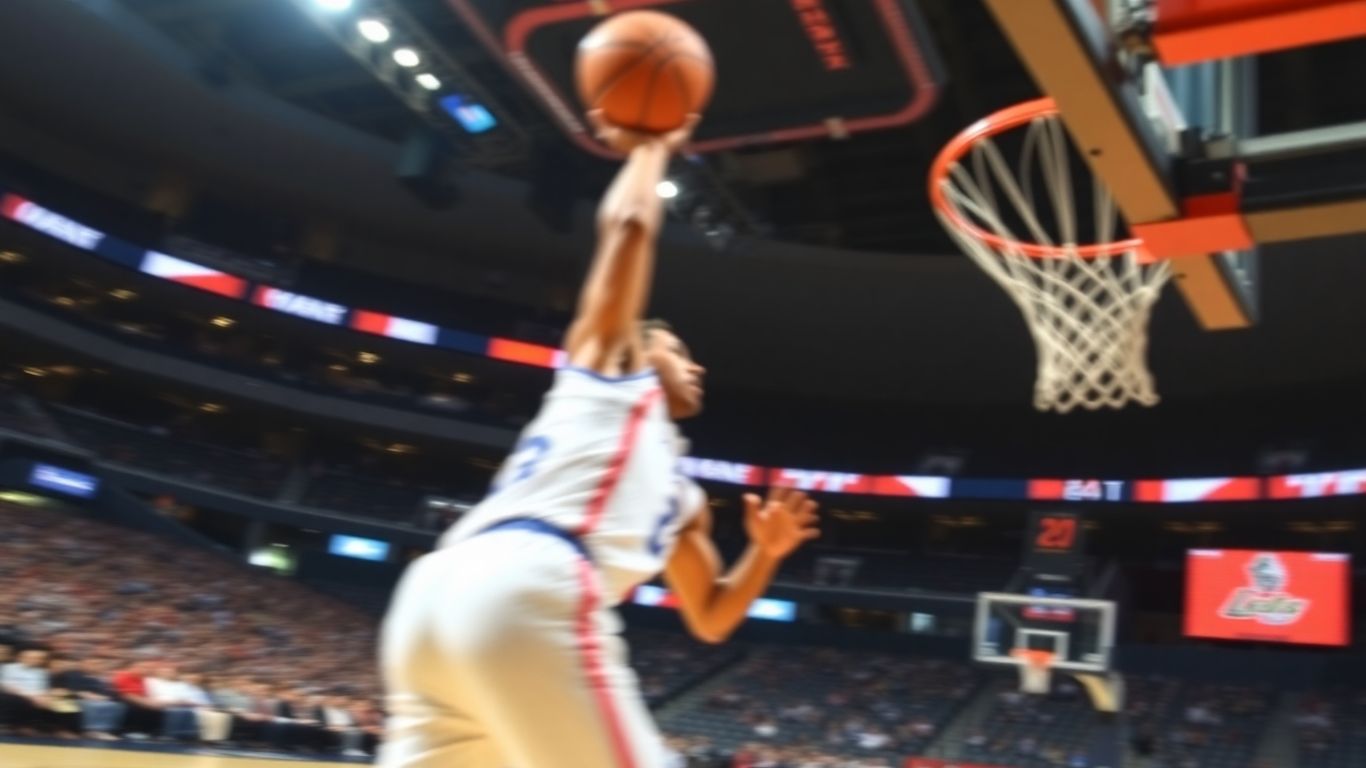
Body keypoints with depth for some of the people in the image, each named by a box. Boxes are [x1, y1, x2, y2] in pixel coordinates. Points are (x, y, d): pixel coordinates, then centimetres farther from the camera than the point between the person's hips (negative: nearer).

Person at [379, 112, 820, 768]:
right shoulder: (610, 363, 21)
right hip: (525, 592, -9)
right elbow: (629, 224, 14)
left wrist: (766, 553, 27)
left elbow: (711, 619, 42)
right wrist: (650, 148, 31)